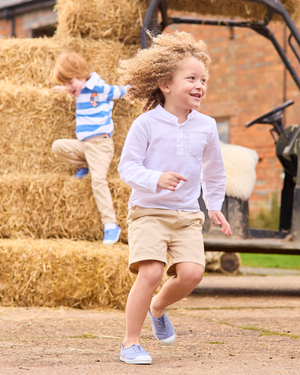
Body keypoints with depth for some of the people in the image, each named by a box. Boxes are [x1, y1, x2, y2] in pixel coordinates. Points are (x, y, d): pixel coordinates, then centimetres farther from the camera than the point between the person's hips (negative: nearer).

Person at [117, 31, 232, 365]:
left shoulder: (205, 127, 6)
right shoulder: (147, 124, -7)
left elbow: (214, 170, 22)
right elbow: (127, 166, -9)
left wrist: (214, 206, 23)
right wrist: (155, 179, -26)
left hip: (188, 216, 4)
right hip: (148, 211, -4)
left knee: (192, 272, -16)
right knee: (151, 272, -21)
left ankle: (158, 307, 17)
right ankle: (131, 342, -5)